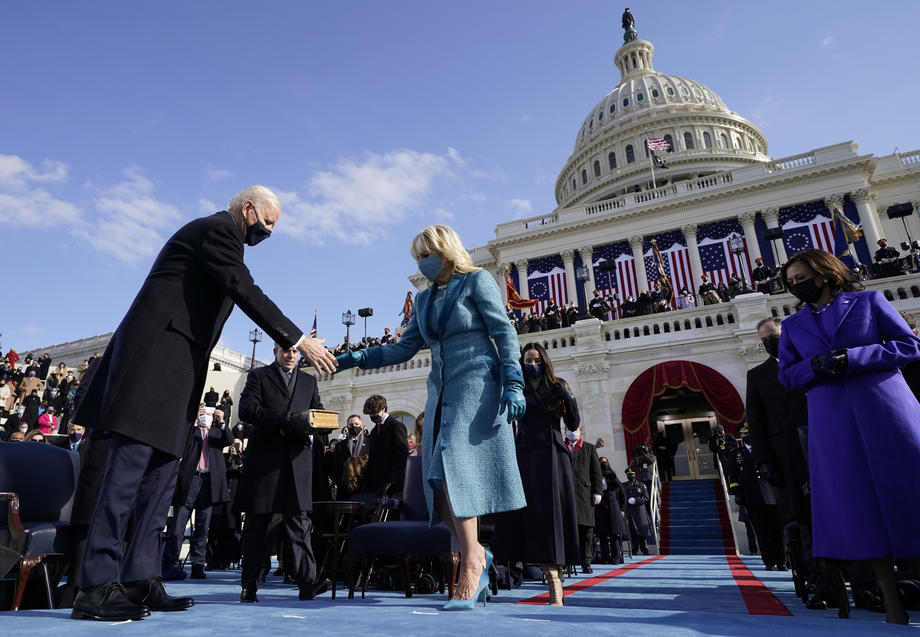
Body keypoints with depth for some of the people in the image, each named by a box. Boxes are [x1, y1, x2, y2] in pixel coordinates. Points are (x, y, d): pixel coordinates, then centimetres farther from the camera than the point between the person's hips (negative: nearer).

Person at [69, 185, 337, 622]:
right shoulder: (216, 230, -6)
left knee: (161, 474, 5)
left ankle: (139, 580, 9)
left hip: (170, 369, 10)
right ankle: (96, 588, -6)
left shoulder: (219, 236, 24)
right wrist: (298, 341, -19)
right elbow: (246, 293, -18)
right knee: (130, 467, -11)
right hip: (156, 359, -10)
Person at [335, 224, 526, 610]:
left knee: (452, 463, -19)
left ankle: (471, 561, -10)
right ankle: (476, 553, 13)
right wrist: (359, 358, 6)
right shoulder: (425, 299, 19)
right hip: (442, 390, 6)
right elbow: (404, 348, 17)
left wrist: (513, 383, -15)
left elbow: (504, 333, -4)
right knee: (437, 478, -2)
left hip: (476, 384, -6)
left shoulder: (476, 281, 2)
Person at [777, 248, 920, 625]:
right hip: (831, 423, 2)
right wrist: (814, 365, -10)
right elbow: (786, 375, 11)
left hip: (887, 410, -2)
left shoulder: (868, 301, 9)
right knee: (860, 509, 1)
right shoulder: (792, 325, 15)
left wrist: (852, 358, -11)